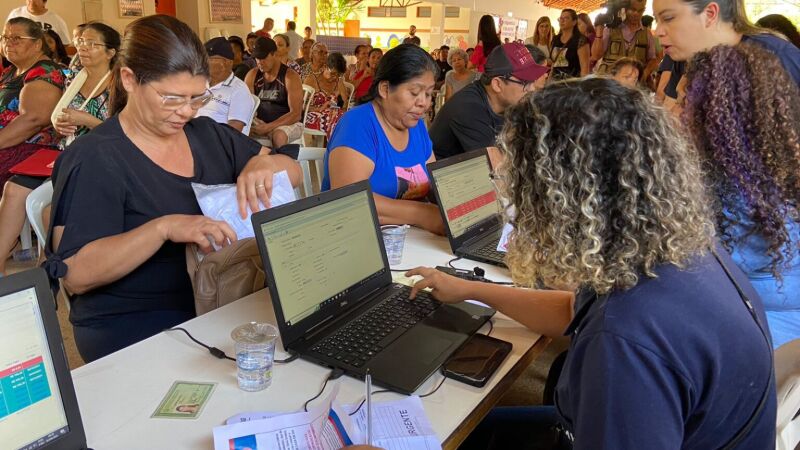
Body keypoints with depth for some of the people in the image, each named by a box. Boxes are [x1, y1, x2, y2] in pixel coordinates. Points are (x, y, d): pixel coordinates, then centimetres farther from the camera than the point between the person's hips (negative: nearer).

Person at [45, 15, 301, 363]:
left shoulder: (208, 134, 7)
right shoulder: (94, 159, -11)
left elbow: (293, 172, 10)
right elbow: (74, 275, -17)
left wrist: (265, 164, -14)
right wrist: (163, 228, -31)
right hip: (134, 329, -6)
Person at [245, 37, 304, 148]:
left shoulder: (290, 77, -11)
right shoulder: (252, 75, 4)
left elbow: (296, 114, -17)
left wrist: (268, 127, -25)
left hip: (289, 123, -4)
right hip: (260, 122, 4)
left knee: (278, 136, -37)